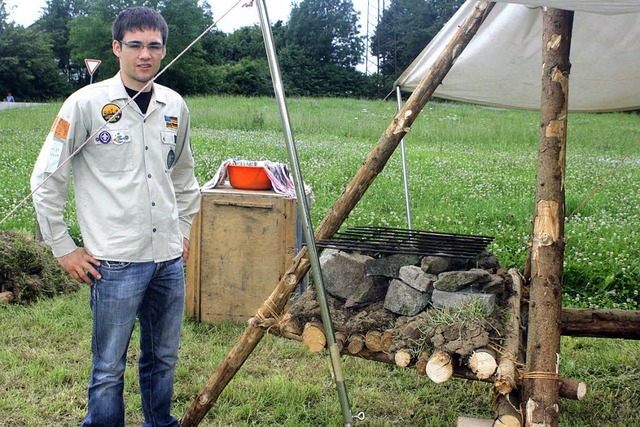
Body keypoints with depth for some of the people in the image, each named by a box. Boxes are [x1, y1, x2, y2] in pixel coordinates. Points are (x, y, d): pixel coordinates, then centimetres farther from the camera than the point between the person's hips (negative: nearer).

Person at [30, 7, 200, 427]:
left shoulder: (175, 106, 8)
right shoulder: (87, 103, -7)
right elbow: (46, 180, -4)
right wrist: (64, 247, -4)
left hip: (169, 259, 5)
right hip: (115, 262, -5)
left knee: (164, 358, 16)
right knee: (109, 368, 3)